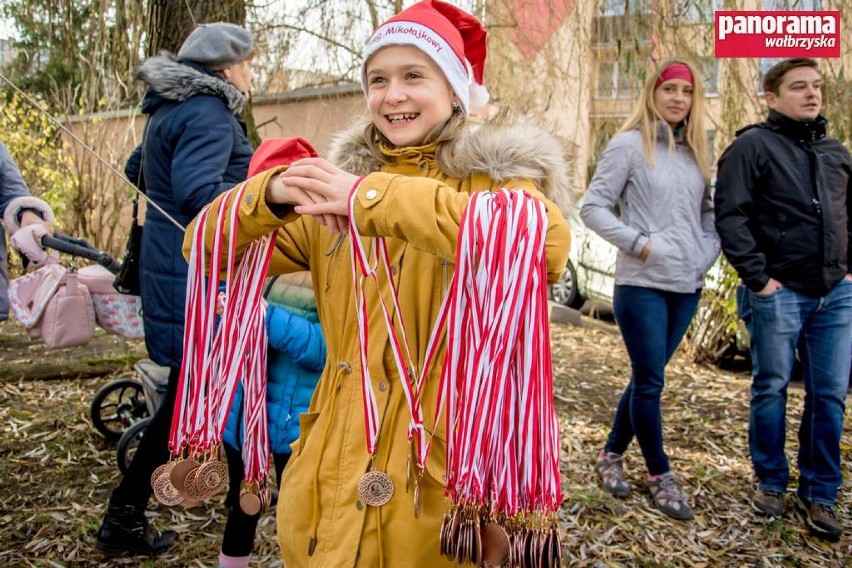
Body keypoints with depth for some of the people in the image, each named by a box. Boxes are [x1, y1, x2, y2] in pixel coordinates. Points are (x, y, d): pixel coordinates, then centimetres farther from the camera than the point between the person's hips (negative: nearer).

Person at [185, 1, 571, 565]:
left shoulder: (491, 177, -6)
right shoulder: (339, 184, 5)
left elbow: (548, 242, -30)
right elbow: (207, 253, 0)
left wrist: (374, 198, -30)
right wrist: (273, 193, -20)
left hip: (449, 476, -3)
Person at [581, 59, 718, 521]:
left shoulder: (695, 151, 13)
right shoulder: (629, 145, -5)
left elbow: (709, 210, 22)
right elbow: (593, 208, -8)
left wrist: (709, 249, 4)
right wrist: (639, 243, -15)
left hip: (687, 286, 6)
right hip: (641, 284, -6)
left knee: (648, 378, 13)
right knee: (650, 381, -2)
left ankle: (611, 455, 29)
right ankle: (660, 475, 16)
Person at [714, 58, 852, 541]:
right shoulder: (753, 146, -4)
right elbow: (731, 216, -12)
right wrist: (758, 277, -15)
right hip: (779, 292, -5)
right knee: (772, 389, 6)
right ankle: (772, 483, 23)